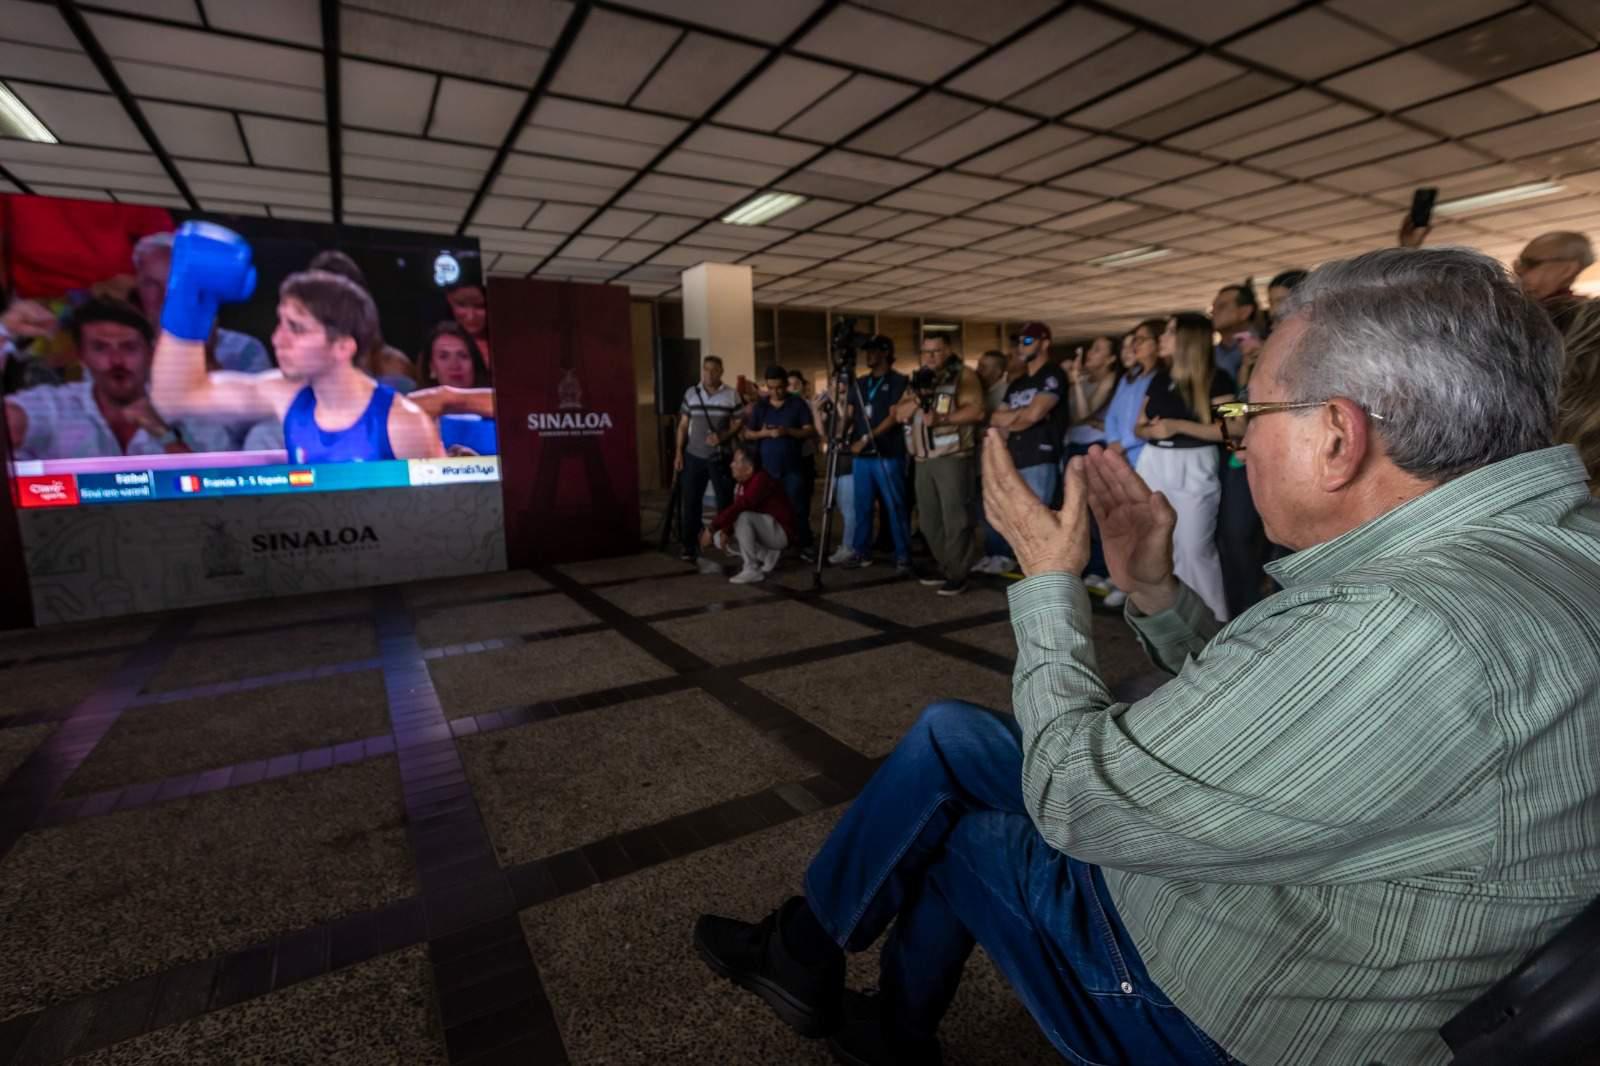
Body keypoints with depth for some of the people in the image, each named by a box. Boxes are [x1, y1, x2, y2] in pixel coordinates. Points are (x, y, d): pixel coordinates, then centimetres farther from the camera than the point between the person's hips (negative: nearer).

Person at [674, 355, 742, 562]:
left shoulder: (732, 395, 0)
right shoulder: (691, 393, 6)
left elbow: (738, 424, 0)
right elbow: (683, 425, 8)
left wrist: (723, 436, -18)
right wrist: (679, 452, 2)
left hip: (721, 457, -1)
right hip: (694, 456, 2)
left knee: (725, 502, 4)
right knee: (691, 502, 2)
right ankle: (690, 547, 8)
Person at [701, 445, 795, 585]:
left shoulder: (761, 480, -26)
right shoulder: (743, 483, 3)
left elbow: (738, 508, -36)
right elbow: (735, 510, 6)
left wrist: (711, 528, -31)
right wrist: (726, 532, -13)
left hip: (781, 532, -9)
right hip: (762, 531, 9)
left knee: (742, 517, -32)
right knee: (719, 538, 3)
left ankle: (752, 570, -20)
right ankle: (769, 556, 4)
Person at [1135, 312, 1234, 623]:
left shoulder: (1215, 379, -6)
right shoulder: (1159, 378, 13)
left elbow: (1227, 430, -14)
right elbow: (1139, 426, 16)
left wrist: (1178, 426, -19)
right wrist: (1149, 431, -7)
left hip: (1193, 468, -6)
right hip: (1153, 464, 6)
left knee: (1194, 548, -5)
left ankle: (1211, 620, 9)